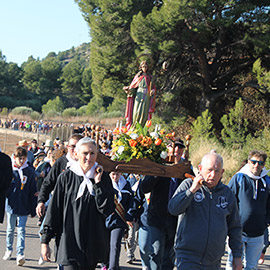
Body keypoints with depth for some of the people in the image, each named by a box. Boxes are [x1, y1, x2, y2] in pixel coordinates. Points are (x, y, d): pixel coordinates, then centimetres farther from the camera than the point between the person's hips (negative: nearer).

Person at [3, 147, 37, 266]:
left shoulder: (30, 171, 0)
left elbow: (33, 191, 4)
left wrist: (33, 209, 3)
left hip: (24, 207, -1)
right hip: (11, 205, 1)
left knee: (21, 230, -4)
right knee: (10, 229, 14)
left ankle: (20, 254, -5)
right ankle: (9, 250, 31)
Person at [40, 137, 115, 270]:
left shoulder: (103, 178, 3)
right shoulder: (66, 177, -1)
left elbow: (107, 210, -6)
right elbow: (53, 210, 2)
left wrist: (98, 183, -12)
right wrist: (45, 240, 1)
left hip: (93, 243, 2)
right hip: (69, 242, -2)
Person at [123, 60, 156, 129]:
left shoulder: (149, 77, 12)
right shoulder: (138, 76, 7)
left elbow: (153, 87, 14)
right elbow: (133, 86, 7)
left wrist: (153, 91, -9)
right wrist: (127, 89, -13)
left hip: (147, 97, 1)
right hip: (139, 96, -1)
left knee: (144, 113, -4)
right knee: (137, 112, -11)